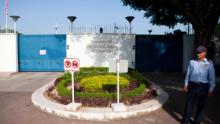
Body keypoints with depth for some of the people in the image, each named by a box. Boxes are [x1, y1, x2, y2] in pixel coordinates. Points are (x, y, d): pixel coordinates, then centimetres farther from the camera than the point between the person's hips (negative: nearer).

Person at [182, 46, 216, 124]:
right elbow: (188, 74, 8)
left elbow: (212, 78, -1)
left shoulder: (209, 64, -1)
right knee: (189, 104, 5)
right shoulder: (192, 62, 5)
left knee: (201, 106, 11)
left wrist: (210, 90, -5)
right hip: (192, 86, 1)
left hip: (203, 87, -1)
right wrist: (185, 85, 4)